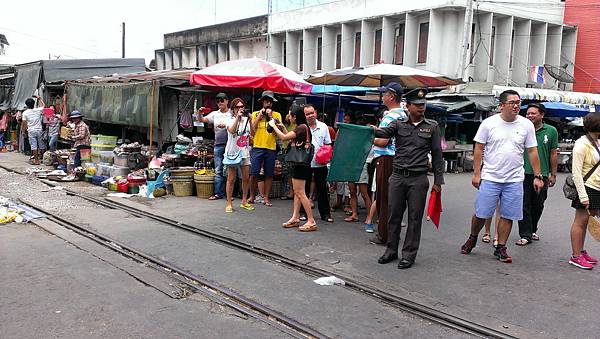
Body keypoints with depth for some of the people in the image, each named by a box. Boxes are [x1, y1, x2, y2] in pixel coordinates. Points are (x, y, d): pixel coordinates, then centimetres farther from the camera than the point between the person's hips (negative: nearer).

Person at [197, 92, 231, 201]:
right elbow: (201, 120, 7)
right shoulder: (215, 114, 13)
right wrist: (199, 113, -12)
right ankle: (218, 193, 8)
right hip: (218, 145, 4)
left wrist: (225, 125, -18)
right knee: (218, 170, 4)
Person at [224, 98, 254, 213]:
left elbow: (252, 133, -4)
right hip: (232, 152, -4)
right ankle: (229, 203, 7)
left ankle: (244, 201, 20)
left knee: (246, 178, 7)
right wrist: (238, 117, -24)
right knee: (231, 179, 0)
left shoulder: (246, 120, 8)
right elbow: (232, 131, -24)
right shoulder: (230, 120, -3)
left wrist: (250, 120, -12)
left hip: (245, 152, 4)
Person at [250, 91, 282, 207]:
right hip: (257, 147, -1)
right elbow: (252, 129, 0)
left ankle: (266, 197, 12)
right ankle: (252, 196, 13)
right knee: (254, 174, -1)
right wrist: (260, 115, -3)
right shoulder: (255, 114, 10)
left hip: (271, 148, 1)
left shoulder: (277, 115, 10)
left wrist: (271, 116, -6)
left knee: (269, 174, 4)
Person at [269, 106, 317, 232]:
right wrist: (283, 128, 17)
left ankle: (311, 221, -5)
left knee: (300, 193, -8)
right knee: (296, 192, 13)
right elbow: (292, 140, 22)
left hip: (300, 164, -10)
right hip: (297, 163, 10)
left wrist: (274, 126, -8)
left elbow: (284, 137, -20)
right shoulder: (301, 127, 13)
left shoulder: (302, 127, -17)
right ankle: (295, 218, 19)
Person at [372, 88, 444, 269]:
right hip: (397, 176, 1)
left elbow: (436, 154, 6)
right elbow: (385, 133, -15)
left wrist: (438, 180, 3)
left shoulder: (432, 126, 5)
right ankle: (391, 250, 22)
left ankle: (409, 254, 14)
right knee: (393, 215, 8)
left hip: (419, 179, -1)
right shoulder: (399, 124, 5)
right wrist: (375, 130, -39)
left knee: (415, 217, 3)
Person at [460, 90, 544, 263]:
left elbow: (532, 152, 6)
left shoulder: (527, 125, 2)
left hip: (514, 179, 2)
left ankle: (500, 248, 19)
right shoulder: (489, 123, -3)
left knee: (507, 216, 5)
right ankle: (472, 239, 28)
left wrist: (537, 176, 4)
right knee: (481, 214, 3)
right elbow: (478, 149, -1)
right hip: (490, 177, -2)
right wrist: (476, 173, -5)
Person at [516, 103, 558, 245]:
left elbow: (553, 154, 7)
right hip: (524, 174, -1)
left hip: (542, 175, 1)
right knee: (524, 205, -2)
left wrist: (553, 174, 6)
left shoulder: (551, 131, 3)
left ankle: (532, 230, 31)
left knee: (538, 205, 12)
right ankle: (525, 235, 3)